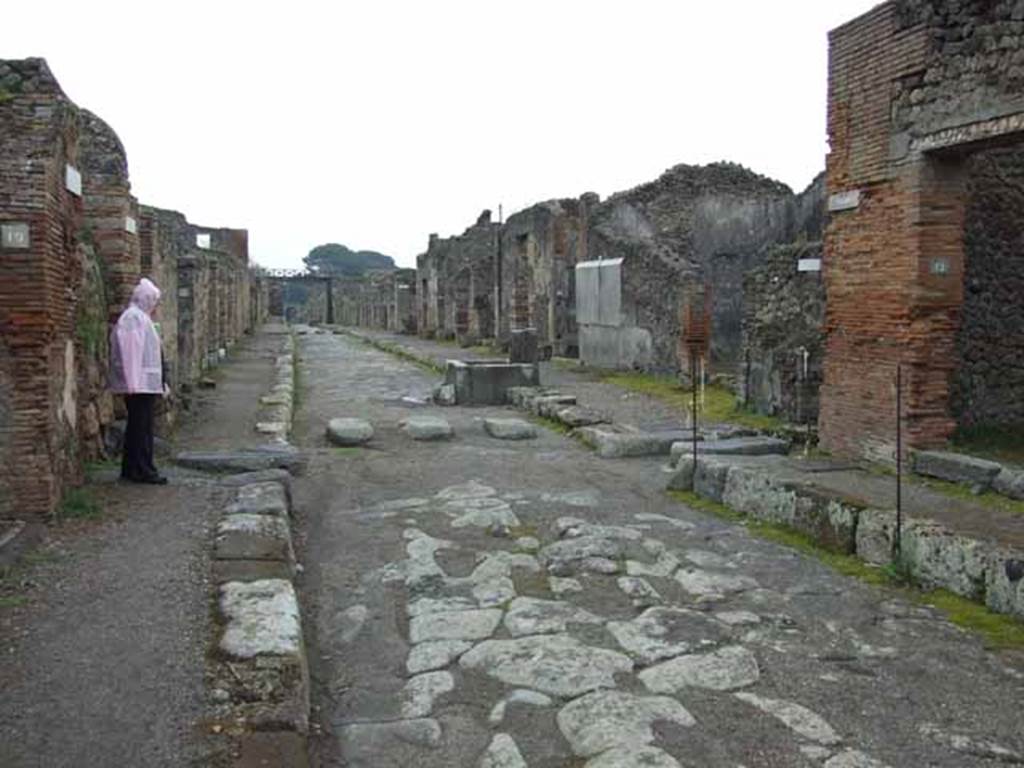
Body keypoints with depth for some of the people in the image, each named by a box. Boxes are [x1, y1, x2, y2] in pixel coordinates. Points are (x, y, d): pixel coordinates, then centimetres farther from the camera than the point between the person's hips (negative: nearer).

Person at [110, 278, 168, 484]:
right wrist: (133, 382, -25)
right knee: (142, 427, -7)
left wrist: (160, 383, 21)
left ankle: (130, 468, 20)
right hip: (140, 383, -11)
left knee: (137, 426, 14)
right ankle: (143, 470, -4)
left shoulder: (140, 318, 20)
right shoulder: (134, 317, -12)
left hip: (142, 383, 11)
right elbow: (131, 351, -20)